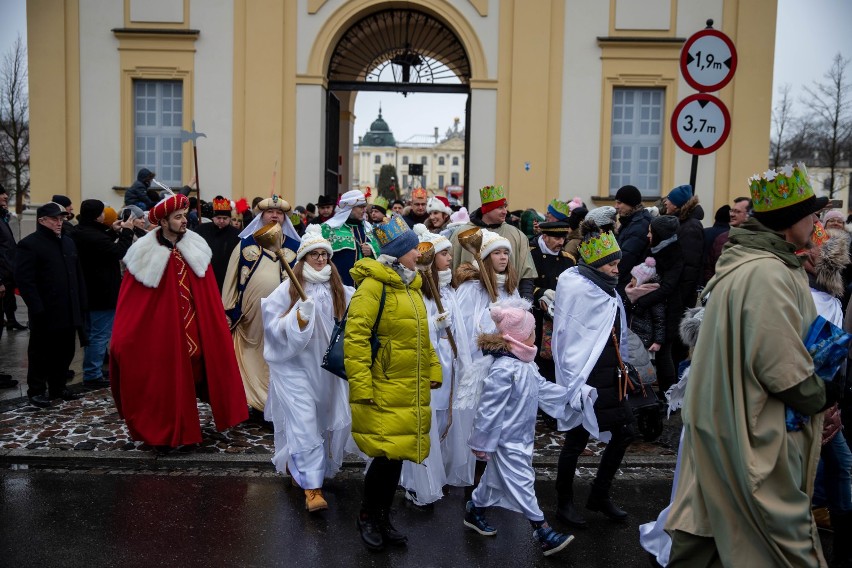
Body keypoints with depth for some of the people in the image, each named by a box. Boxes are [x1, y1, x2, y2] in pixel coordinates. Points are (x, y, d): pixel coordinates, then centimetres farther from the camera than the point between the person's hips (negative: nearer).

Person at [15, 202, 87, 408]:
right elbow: (24, 280, -15)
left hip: (68, 312, 7)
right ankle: (36, 391, 17)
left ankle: (58, 388, 26)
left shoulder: (68, 242, 15)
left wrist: (81, 304, 10)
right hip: (46, 314, -7)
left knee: (65, 352, 13)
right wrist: (37, 309, -20)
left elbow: (78, 275, 17)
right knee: (41, 354, 5)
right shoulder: (29, 244, -8)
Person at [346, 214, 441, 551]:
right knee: (386, 453, -5)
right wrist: (360, 386, -21)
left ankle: (383, 517, 28)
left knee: (397, 454, 12)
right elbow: (355, 337, -18)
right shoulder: (374, 284, -13)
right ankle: (367, 516, 18)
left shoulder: (411, 285, 13)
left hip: (412, 391, 8)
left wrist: (433, 370, 15)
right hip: (384, 390, -7)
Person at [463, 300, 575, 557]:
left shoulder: (525, 364, 4)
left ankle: (474, 511, 40)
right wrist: (482, 442, -19)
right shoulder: (503, 369, -28)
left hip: (521, 437, 10)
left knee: (495, 479, 22)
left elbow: (542, 388, 15)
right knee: (522, 485, 0)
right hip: (507, 441, -10)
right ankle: (543, 532, 7)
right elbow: (489, 409, -25)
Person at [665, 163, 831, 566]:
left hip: (724, 424, 10)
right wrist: (820, 396, -5)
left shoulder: (744, 262, 11)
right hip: (757, 437, -10)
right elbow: (786, 374, -24)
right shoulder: (768, 274, -22)